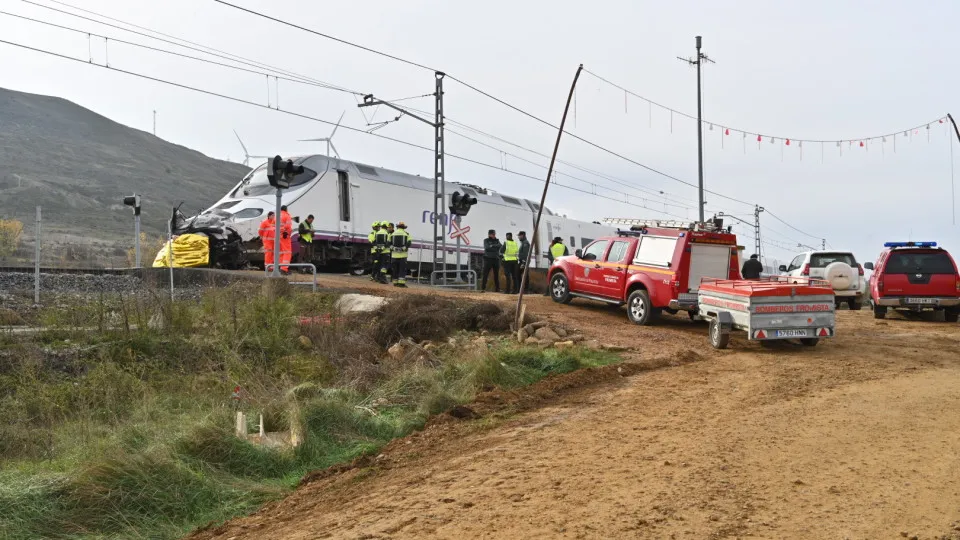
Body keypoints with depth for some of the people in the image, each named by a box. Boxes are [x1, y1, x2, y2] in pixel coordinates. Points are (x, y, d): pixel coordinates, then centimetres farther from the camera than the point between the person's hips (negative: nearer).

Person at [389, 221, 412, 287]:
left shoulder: (393, 234, 7)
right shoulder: (406, 234, 1)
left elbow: (389, 244, 7)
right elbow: (409, 243, -6)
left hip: (394, 255, 2)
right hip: (403, 255, -2)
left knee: (395, 269, 10)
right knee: (402, 269, -1)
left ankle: (395, 282, 13)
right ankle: (401, 282, -10)